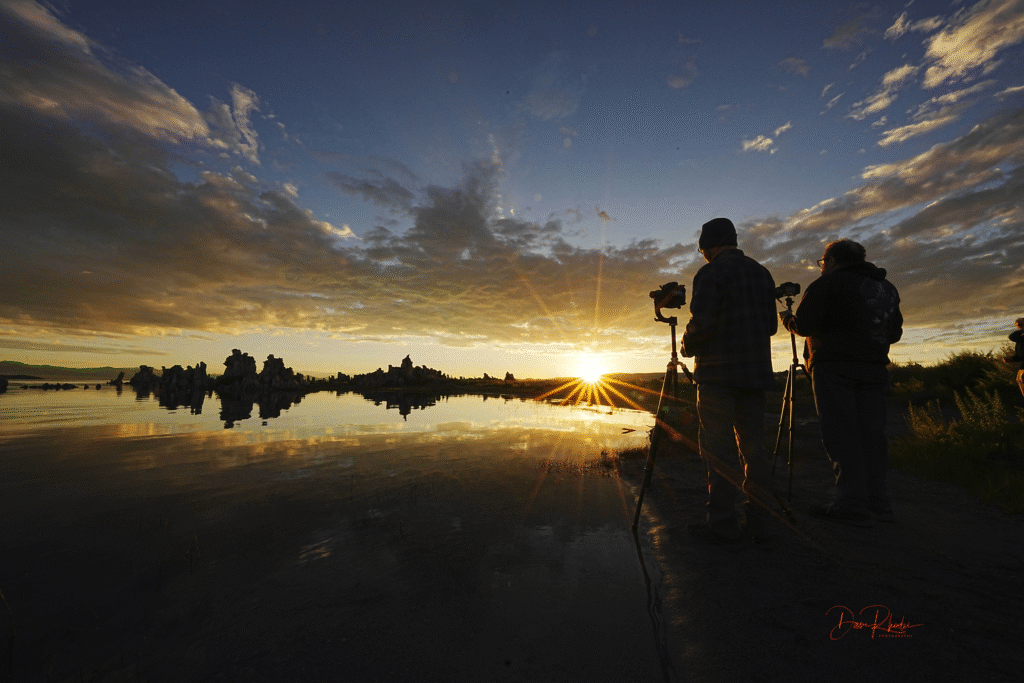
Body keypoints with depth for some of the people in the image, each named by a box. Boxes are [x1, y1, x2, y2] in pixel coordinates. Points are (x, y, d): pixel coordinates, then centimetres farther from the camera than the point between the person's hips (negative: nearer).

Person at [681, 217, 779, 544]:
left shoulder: (711, 273, -6)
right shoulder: (762, 272, 16)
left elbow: (701, 323, -16)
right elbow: (771, 326, 18)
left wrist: (687, 347, 2)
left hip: (718, 371, -7)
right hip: (756, 370, 7)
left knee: (717, 448, -3)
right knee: (753, 445, 10)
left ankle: (723, 524, 1)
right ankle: (758, 521, 16)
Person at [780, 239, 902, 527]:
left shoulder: (829, 282, -4)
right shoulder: (887, 287, 19)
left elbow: (803, 325, -11)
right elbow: (895, 332, 23)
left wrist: (786, 318, 9)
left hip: (835, 368, -7)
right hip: (875, 369, 7)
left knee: (841, 434, -6)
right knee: (871, 433, 8)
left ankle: (853, 506, -5)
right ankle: (879, 503, 12)